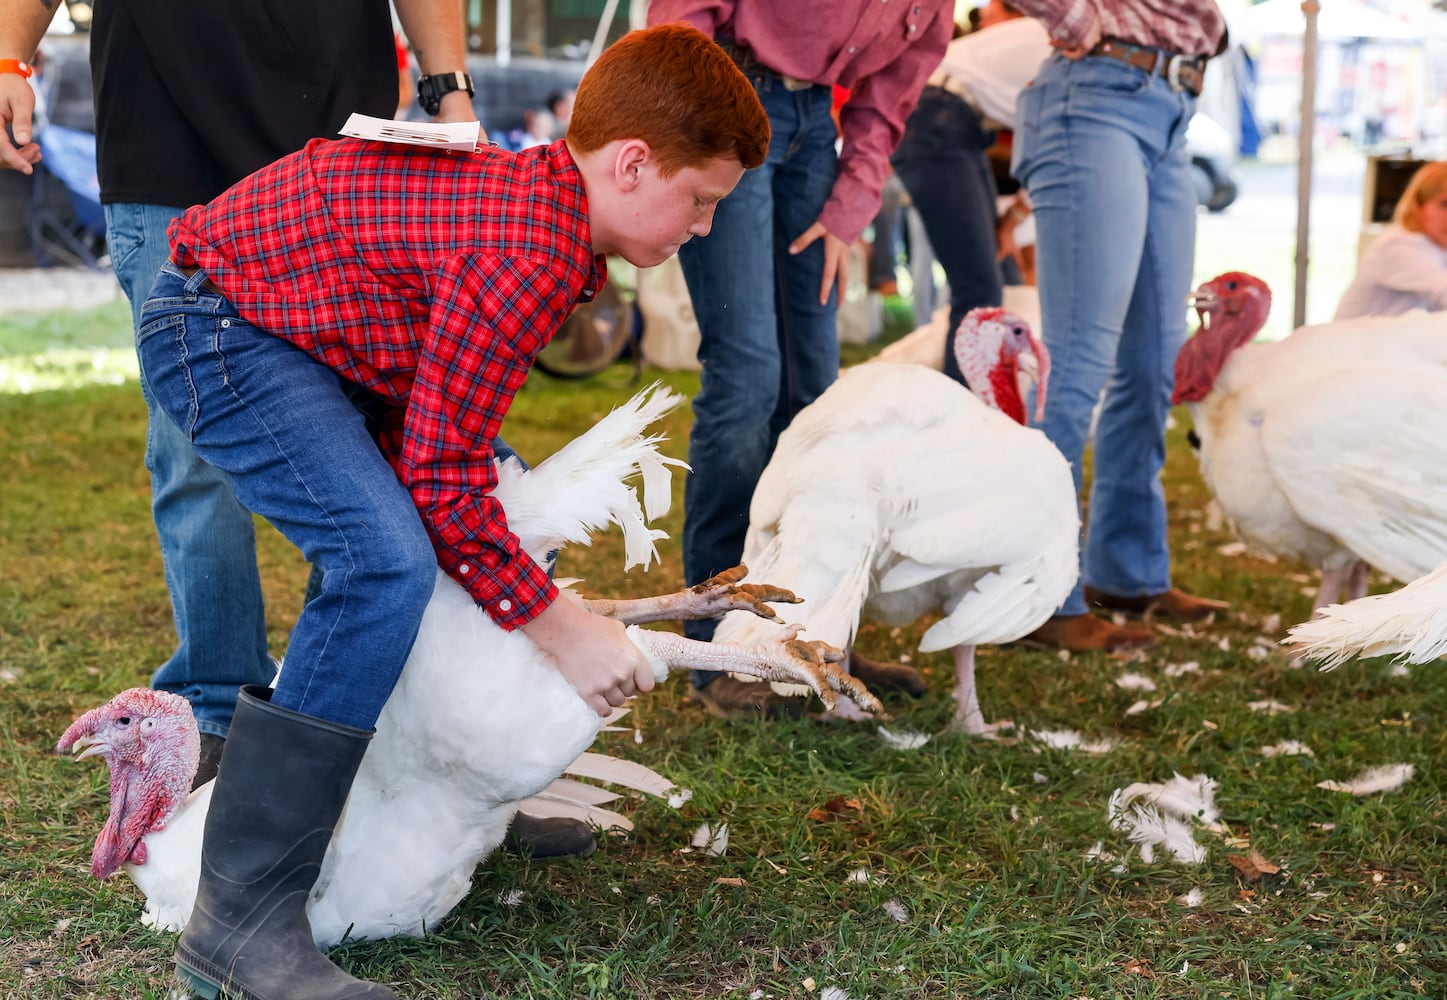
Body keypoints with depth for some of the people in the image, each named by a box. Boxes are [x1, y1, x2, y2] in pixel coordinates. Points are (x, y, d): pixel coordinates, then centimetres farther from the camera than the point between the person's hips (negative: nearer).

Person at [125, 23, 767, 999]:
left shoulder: (541, 191, 4)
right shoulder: (530, 258, -28)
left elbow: (438, 439, 10)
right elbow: (441, 476, -25)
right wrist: (563, 628, -17)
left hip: (297, 318, 11)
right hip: (214, 328, -11)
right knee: (386, 560, -27)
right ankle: (243, 915, -23)